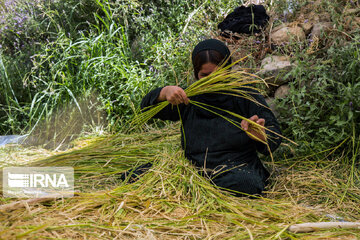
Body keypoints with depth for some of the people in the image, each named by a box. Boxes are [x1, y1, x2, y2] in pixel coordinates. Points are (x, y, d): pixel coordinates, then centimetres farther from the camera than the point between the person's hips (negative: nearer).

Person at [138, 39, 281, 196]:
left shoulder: (246, 97, 0)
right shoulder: (190, 98, 9)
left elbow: (274, 139, -7)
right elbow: (147, 108, 10)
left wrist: (260, 136, -32)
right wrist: (165, 91, -12)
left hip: (237, 170, -1)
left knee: (243, 183, -39)